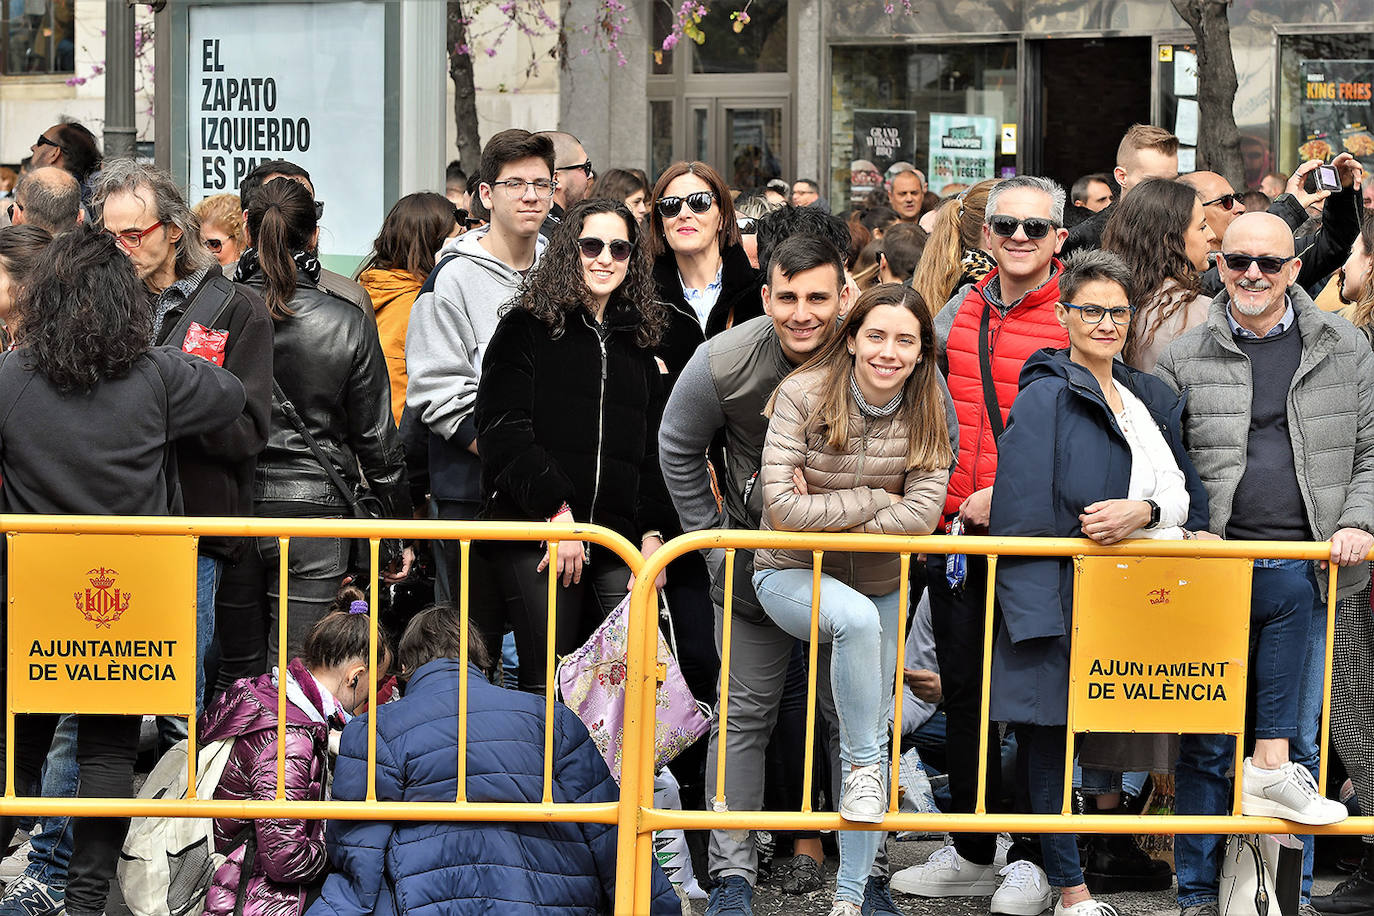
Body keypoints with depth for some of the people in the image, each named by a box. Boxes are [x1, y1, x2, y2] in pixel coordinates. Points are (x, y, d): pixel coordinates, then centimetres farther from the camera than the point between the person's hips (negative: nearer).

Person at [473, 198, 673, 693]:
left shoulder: (636, 342, 21)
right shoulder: (527, 329, 4)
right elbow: (504, 434, -6)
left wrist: (653, 534, 6)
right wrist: (556, 512, -15)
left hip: (618, 543, 5)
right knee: (548, 686, -11)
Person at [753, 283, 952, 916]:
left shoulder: (925, 415, -7)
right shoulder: (803, 395, -16)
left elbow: (922, 514, -17)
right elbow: (782, 508, -23)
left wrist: (824, 516, -21)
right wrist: (872, 499, -19)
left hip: (879, 585, 4)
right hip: (790, 575, -4)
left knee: (871, 729, 5)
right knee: (858, 618, -37)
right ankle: (864, 767, -21)